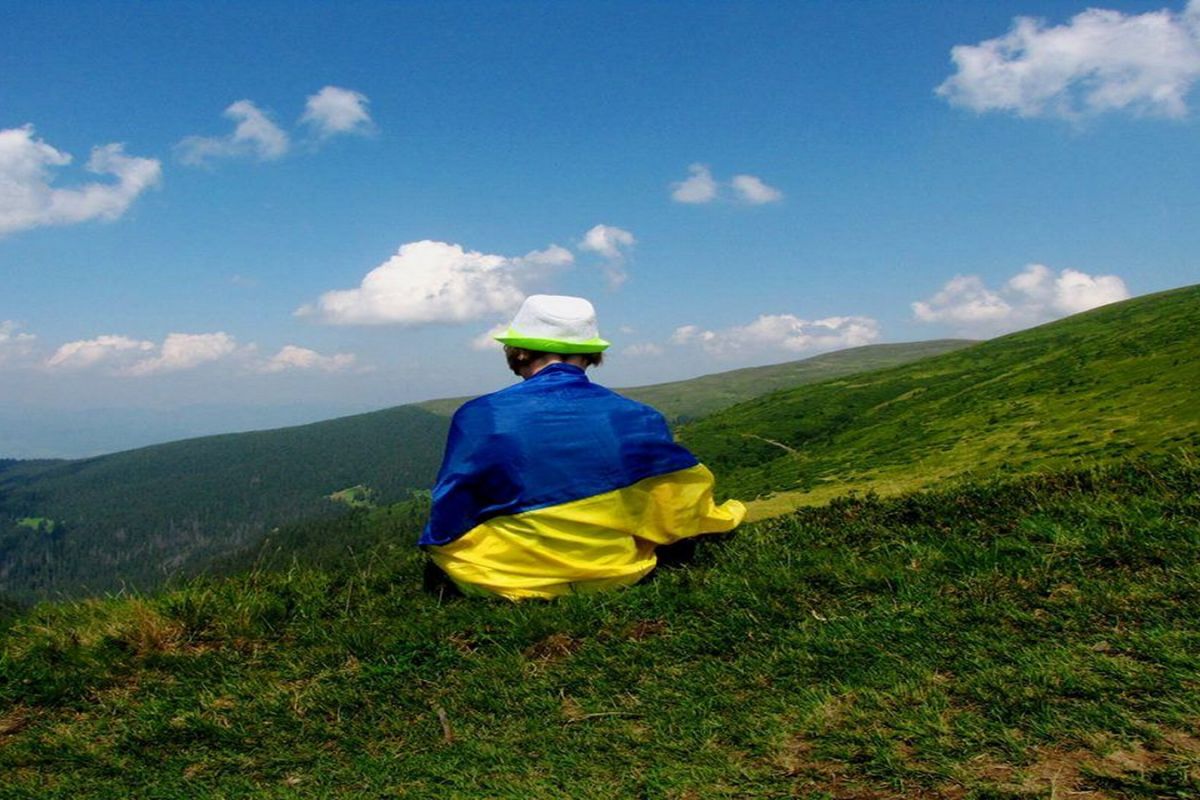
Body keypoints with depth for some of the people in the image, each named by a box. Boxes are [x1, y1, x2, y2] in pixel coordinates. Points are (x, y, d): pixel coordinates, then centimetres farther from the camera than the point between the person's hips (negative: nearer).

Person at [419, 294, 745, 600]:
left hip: (508, 583, -2)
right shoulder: (637, 419, -11)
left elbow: (447, 524, -8)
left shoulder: (479, 417, -16)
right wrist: (725, 517, 22)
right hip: (616, 577, 2)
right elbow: (680, 506, 0)